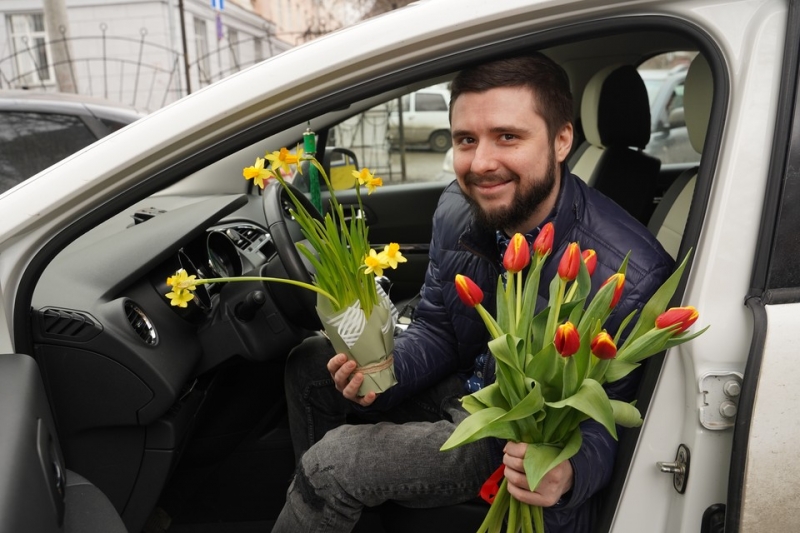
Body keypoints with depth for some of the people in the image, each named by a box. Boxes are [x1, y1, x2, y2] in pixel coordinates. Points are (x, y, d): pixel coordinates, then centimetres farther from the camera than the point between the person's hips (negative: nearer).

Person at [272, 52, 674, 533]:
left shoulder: (630, 276, -30)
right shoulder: (458, 209, -10)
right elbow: (435, 330, 1)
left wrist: (573, 471, -39)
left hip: (522, 443, -6)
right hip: (459, 387, 6)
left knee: (334, 461, -19)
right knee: (311, 363, 4)